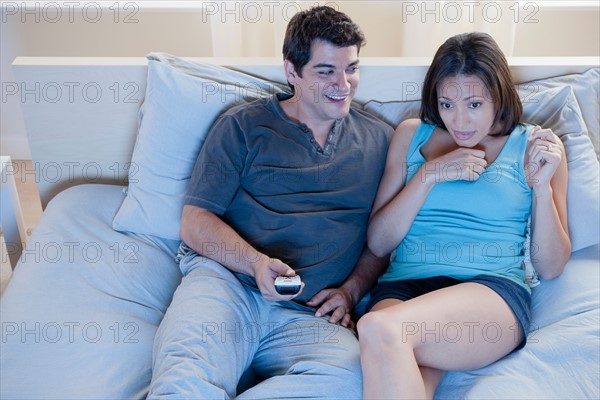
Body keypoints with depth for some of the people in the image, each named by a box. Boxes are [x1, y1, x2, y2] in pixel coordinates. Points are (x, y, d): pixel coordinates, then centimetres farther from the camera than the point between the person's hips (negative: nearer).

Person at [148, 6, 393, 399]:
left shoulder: (379, 140, 19)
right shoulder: (243, 126, 11)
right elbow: (195, 222, 6)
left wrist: (351, 290, 2)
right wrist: (256, 263, -11)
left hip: (310, 313, 4)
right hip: (225, 280, -3)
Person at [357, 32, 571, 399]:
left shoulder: (534, 145, 11)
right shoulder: (412, 134, 16)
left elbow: (551, 268, 10)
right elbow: (378, 243, 10)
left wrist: (541, 186, -5)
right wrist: (430, 174, -1)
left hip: (494, 289, -1)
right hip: (403, 287, 1)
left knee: (380, 328, -33)